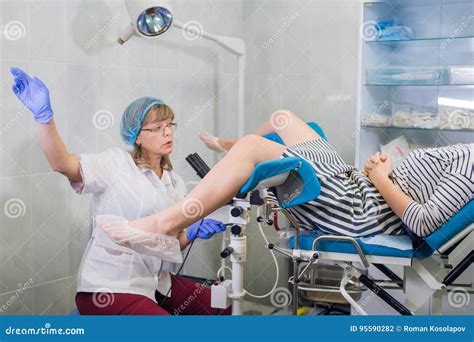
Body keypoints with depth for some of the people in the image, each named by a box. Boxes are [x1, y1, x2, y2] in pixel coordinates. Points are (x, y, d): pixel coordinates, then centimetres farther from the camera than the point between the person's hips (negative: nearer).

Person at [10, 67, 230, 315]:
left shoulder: (175, 183, 11)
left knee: (223, 309, 4)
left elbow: (173, 242, 14)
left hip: (154, 283, 7)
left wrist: (193, 232, -6)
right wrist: (44, 115, -40)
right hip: (108, 289, -7)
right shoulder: (117, 164, -10)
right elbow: (62, 163, -27)